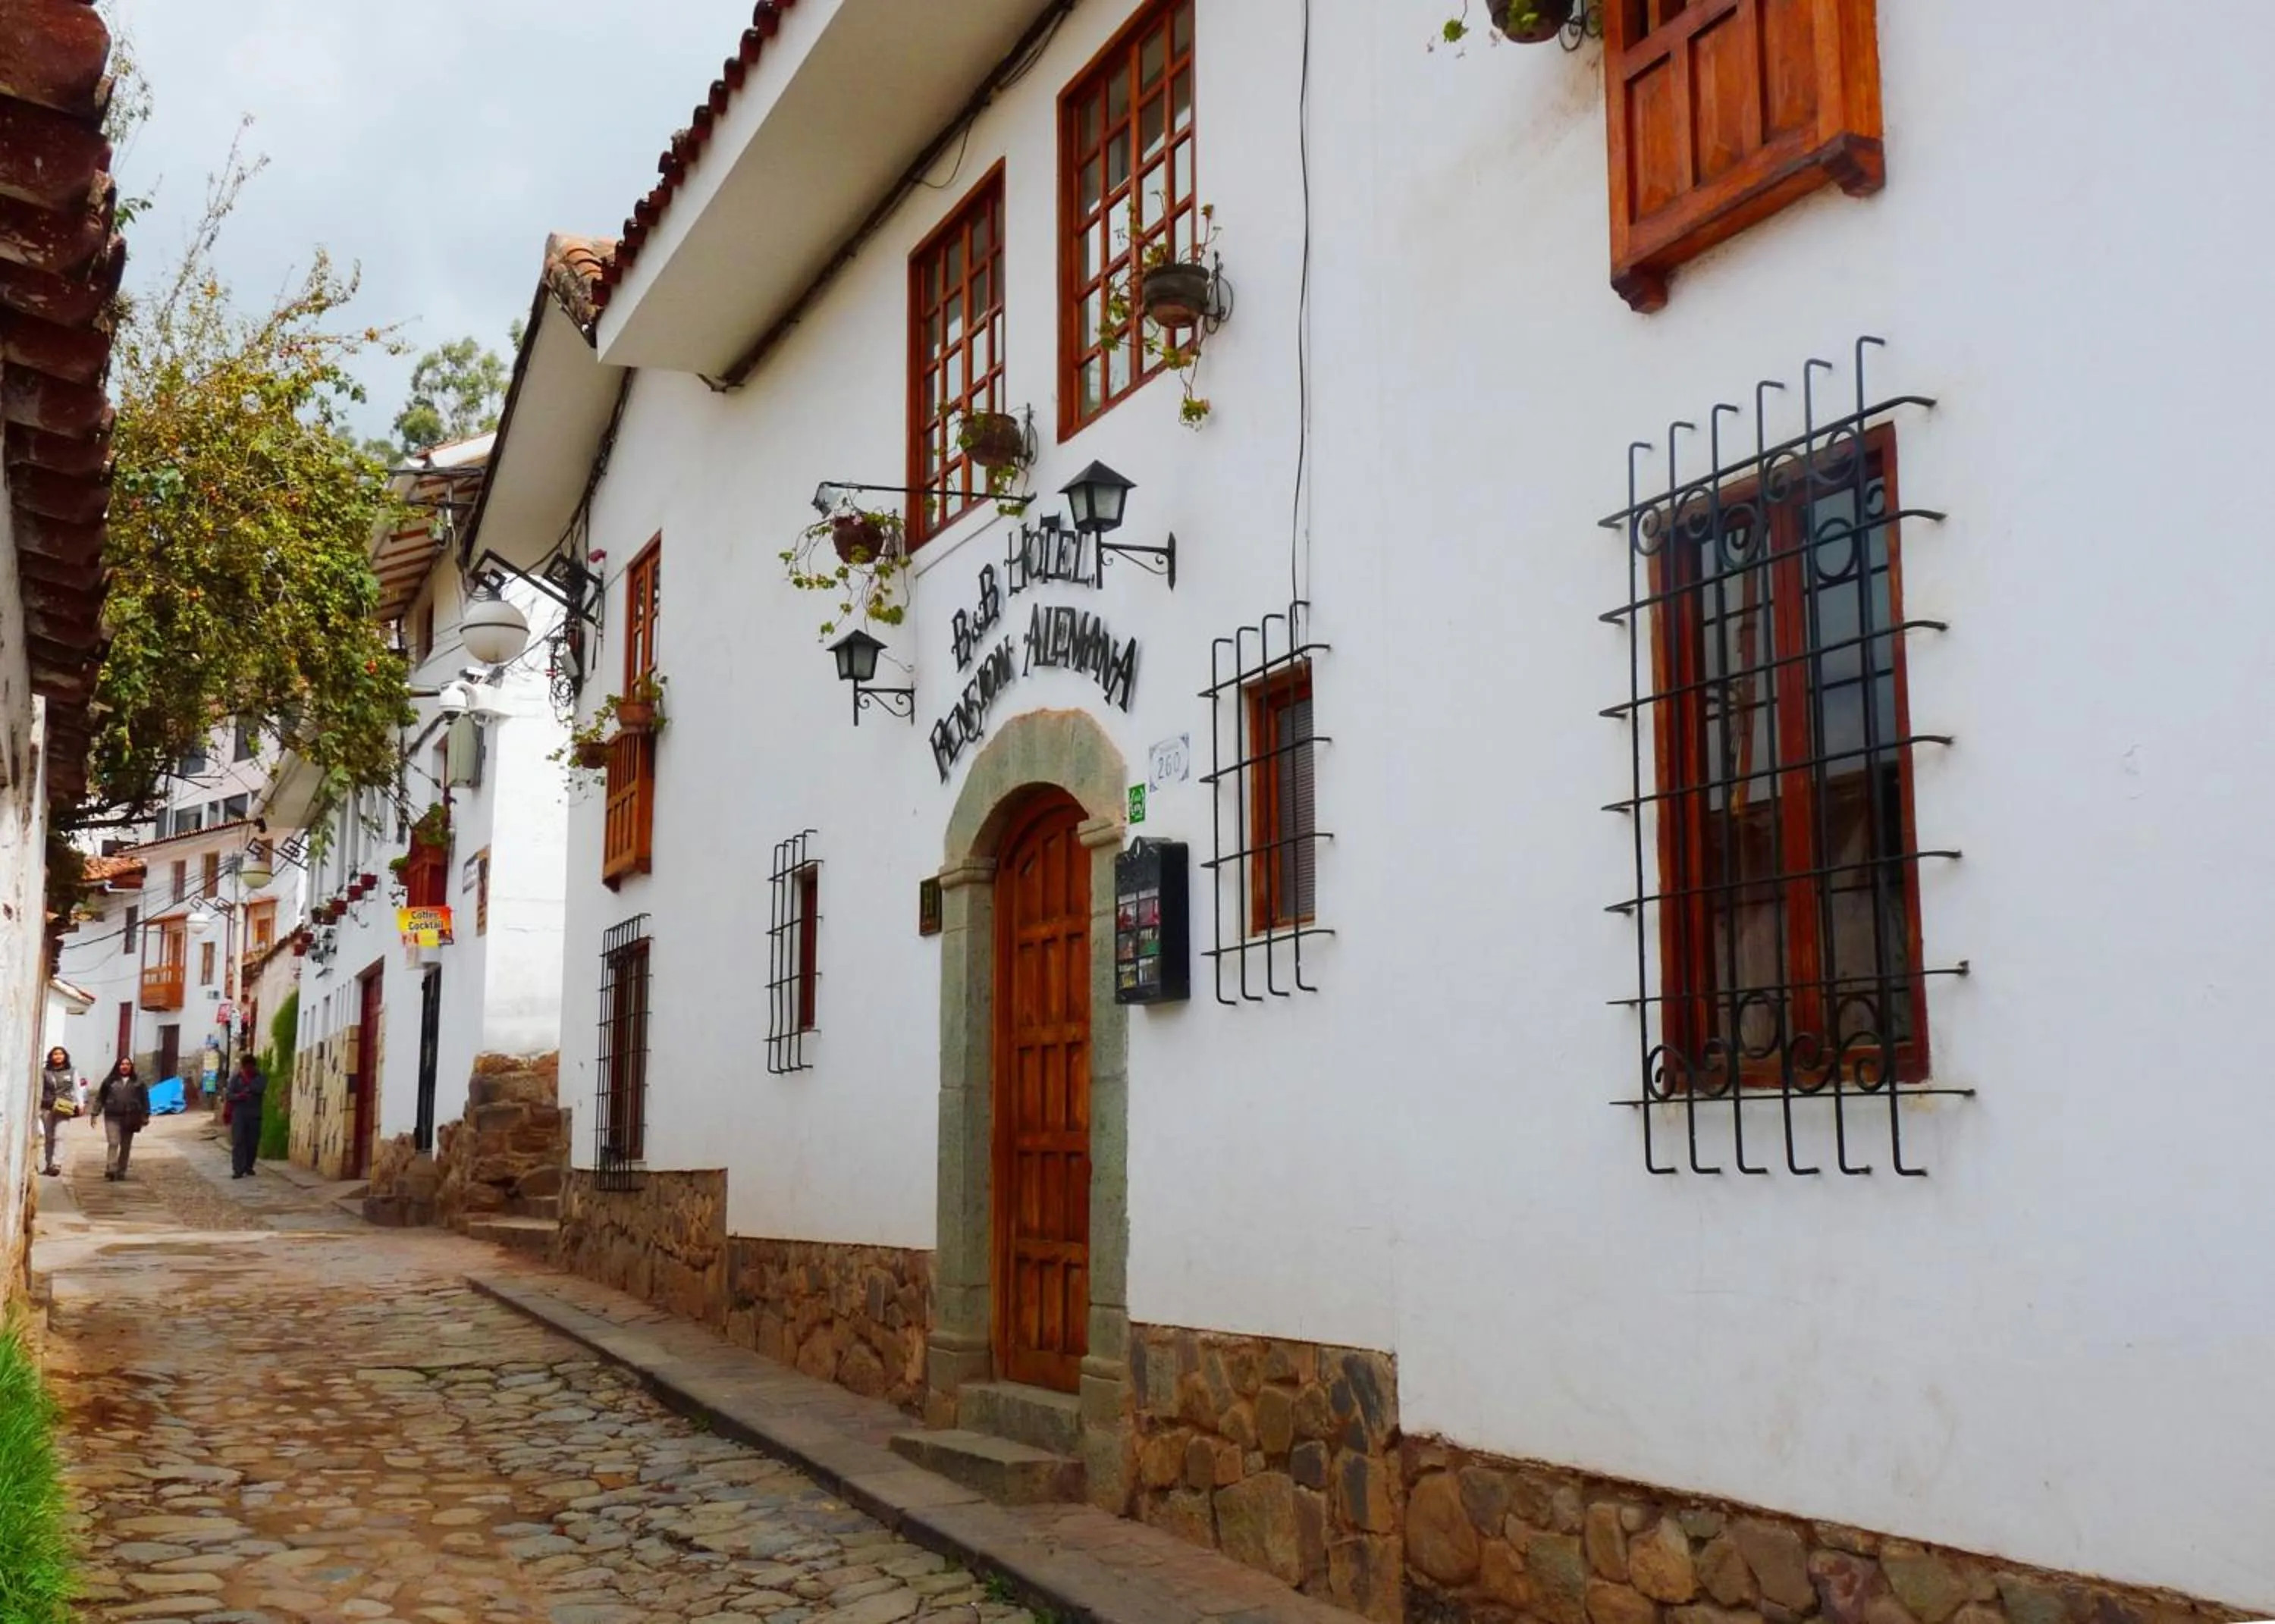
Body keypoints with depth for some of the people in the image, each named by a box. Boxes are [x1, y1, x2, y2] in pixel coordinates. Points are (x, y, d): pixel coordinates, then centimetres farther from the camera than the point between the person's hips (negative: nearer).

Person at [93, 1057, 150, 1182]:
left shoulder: (138, 1082, 8)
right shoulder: (110, 1081, 5)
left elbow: (145, 1099, 8)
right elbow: (100, 1098, 6)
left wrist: (145, 1116, 3)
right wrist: (95, 1113, 0)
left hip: (129, 1119, 2)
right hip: (112, 1117, -2)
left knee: (126, 1146, 7)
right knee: (113, 1143, -13)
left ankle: (121, 1171, 14)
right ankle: (111, 1170, -17)